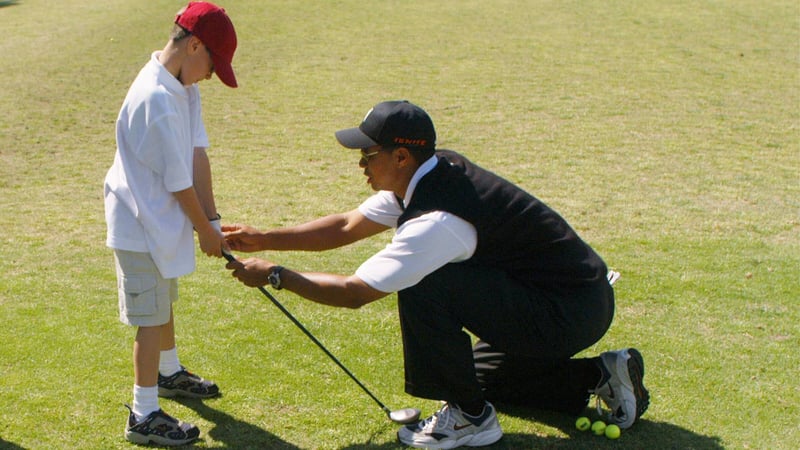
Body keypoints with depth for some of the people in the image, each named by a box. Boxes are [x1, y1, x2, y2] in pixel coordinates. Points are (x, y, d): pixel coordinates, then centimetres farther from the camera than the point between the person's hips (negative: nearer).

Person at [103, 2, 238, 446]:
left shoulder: (184, 88, 1)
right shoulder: (156, 99, -29)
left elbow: (197, 156, -2)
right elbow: (177, 181, -22)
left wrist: (211, 218, -6)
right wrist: (204, 229, -10)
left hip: (163, 219, 10)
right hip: (141, 224, -10)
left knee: (164, 301, 27)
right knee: (151, 317, -2)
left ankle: (169, 372, 48)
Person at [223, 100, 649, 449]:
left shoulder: (438, 220, -28)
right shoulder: (433, 173, 0)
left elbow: (354, 292, -24)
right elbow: (348, 226, 10)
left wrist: (274, 275, -12)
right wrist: (264, 239, 6)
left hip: (570, 314, -10)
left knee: (423, 290, -21)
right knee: (482, 375, 27)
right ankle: (601, 374, 22)